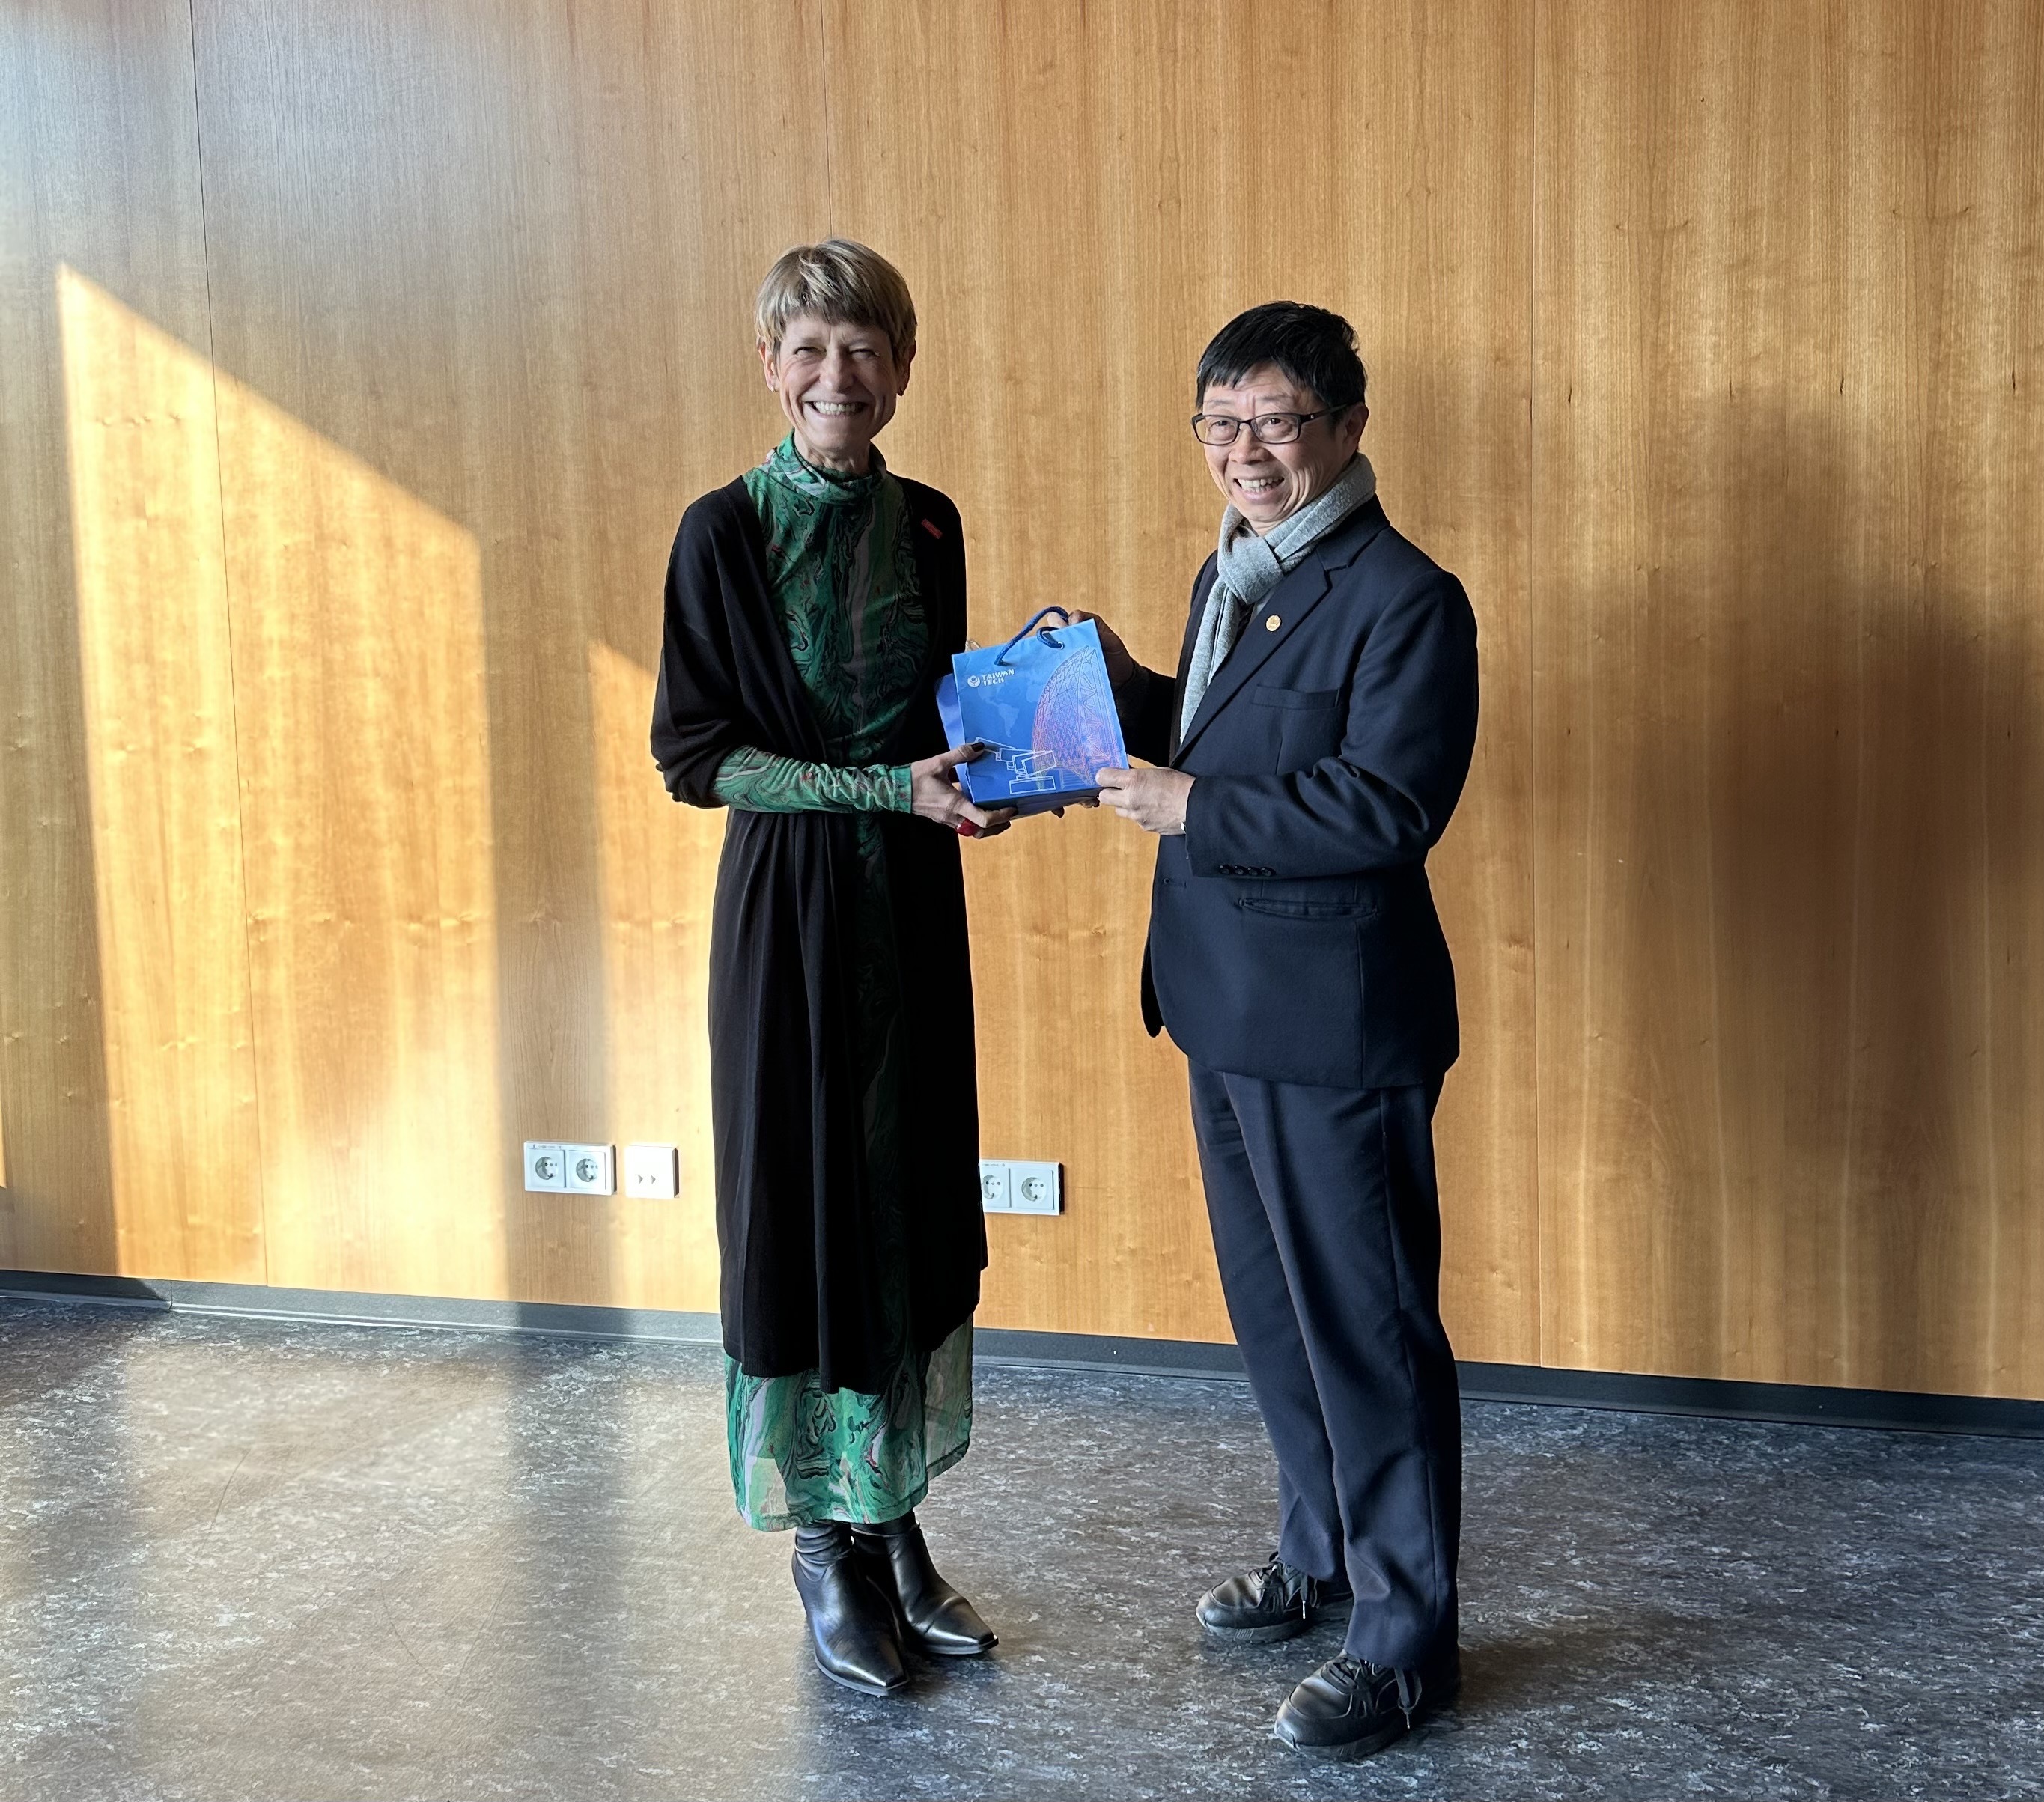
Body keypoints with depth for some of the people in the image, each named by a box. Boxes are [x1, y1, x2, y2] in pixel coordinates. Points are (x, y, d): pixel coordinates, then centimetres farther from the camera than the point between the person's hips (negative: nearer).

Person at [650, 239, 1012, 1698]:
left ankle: (897, 1522, 26)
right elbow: (696, 754, -11)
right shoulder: (726, 532, -9)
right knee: (802, 1206, 4)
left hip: (915, 899, 5)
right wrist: (891, 788, -19)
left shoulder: (928, 524, 6)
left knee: (917, 1205, 11)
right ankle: (825, 1547, 20)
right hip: (789, 907, -5)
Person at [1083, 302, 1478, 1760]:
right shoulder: (1232, 577, 13)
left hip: (1337, 1030, -9)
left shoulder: (1407, 600, -16)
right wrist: (1130, 692, 5)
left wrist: (1194, 809, -22)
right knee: (1273, 1306, 21)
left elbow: (1388, 808, -23)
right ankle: (1323, 1557, 39)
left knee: (1367, 1326, 1)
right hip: (1229, 1013, 9)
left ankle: (1406, 1641, 16)